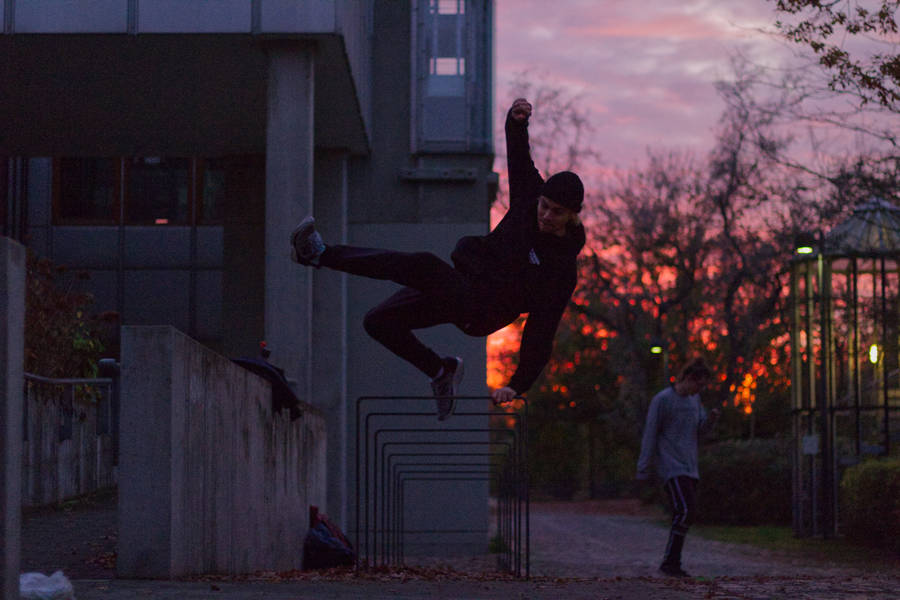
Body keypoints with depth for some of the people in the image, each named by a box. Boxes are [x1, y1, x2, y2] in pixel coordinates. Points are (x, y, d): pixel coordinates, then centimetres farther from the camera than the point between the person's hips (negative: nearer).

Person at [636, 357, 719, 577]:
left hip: (689, 467, 7)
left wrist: (711, 419, -6)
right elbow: (650, 434, -8)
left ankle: (673, 563, 9)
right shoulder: (662, 400, -8)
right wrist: (643, 469, -9)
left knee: (685, 514, 4)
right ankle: (670, 561, -12)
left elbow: (700, 430, 16)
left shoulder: (694, 399, 13)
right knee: (686, 510, -18)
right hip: (671, 466, -7)